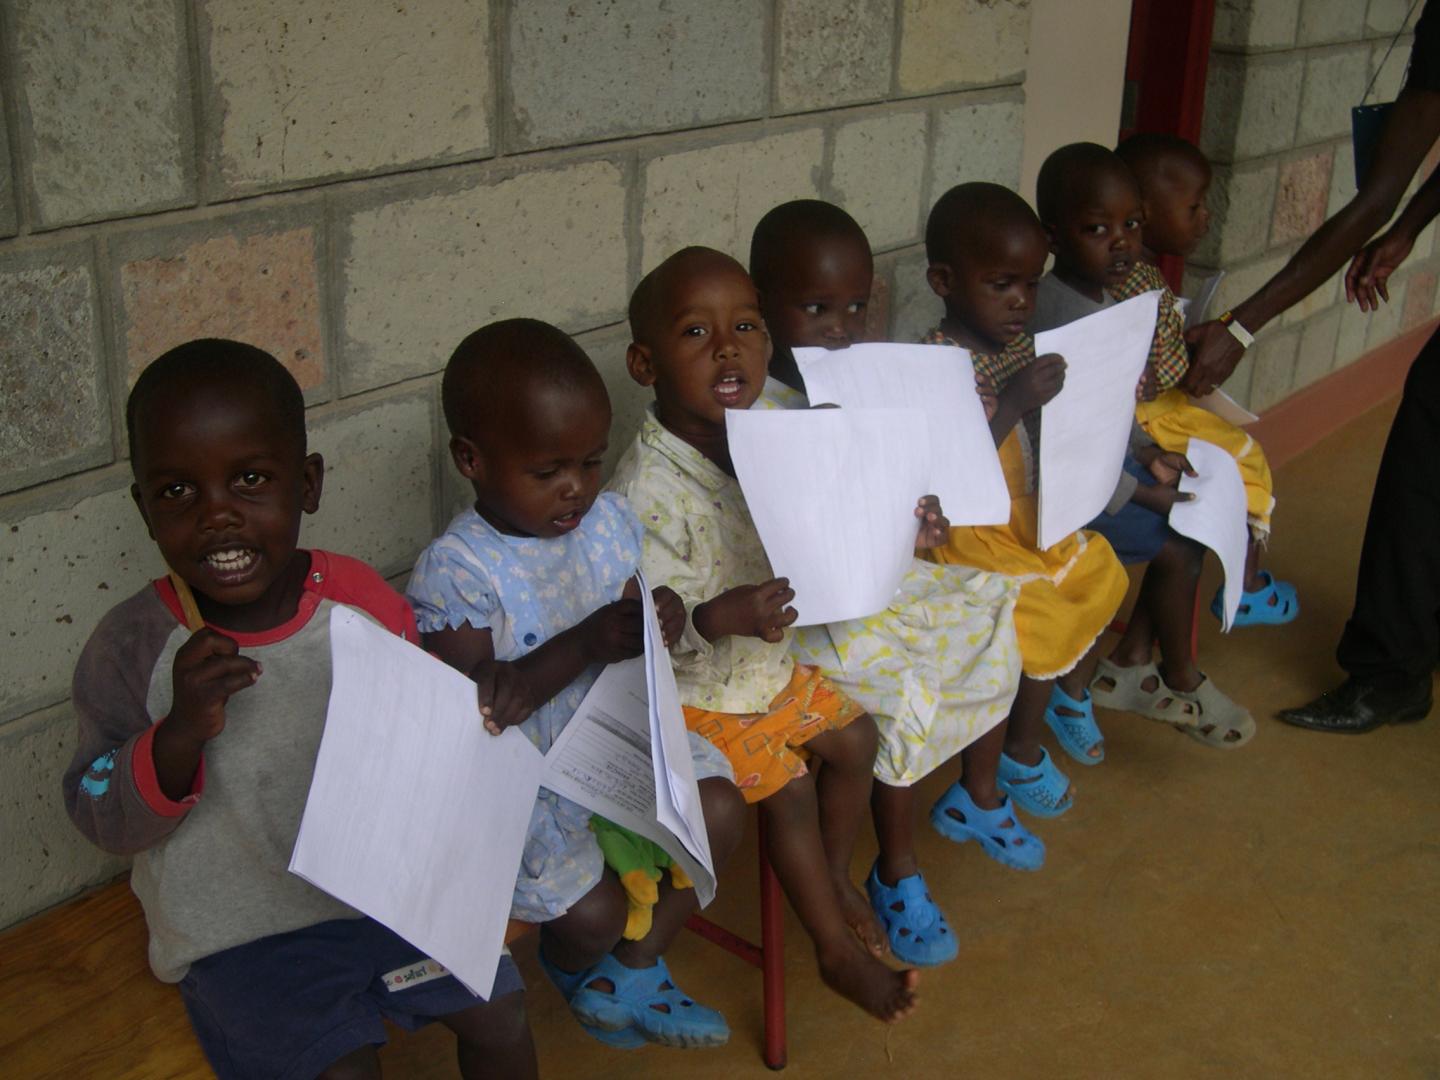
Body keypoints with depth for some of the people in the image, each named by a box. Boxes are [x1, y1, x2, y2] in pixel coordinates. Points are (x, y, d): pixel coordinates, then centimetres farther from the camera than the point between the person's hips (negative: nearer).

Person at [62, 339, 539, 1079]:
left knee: (499, 1018, 6)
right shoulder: (131, 647, -17)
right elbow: (103, 819, -14)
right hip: (241, 926, -3)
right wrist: (180, 732, -31)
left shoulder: (362, 600, -10)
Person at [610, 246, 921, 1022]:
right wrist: (723, 617, -46)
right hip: (689, 689, -8)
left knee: (854, 736, 12)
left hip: (766, 661, 8)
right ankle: (838, 951, 15)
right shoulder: (646, 490, -31)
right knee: (788, 788, -7)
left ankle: (833, 874, 38)